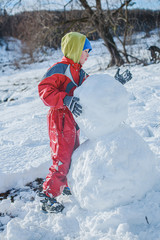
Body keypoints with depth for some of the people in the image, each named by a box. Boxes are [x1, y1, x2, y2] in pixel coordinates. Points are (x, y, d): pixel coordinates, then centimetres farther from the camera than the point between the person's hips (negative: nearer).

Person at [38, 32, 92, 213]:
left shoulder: (80, 72, 14)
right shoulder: (59, 69, -14)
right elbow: (45, 90, -24)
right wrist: (66, 99, -37)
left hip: (73, 120, 10)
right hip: (60, 118, -10)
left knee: (74, 154, 20)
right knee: (62, 159, -11)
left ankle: (65, 185, 39)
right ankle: (48, 197, -2)